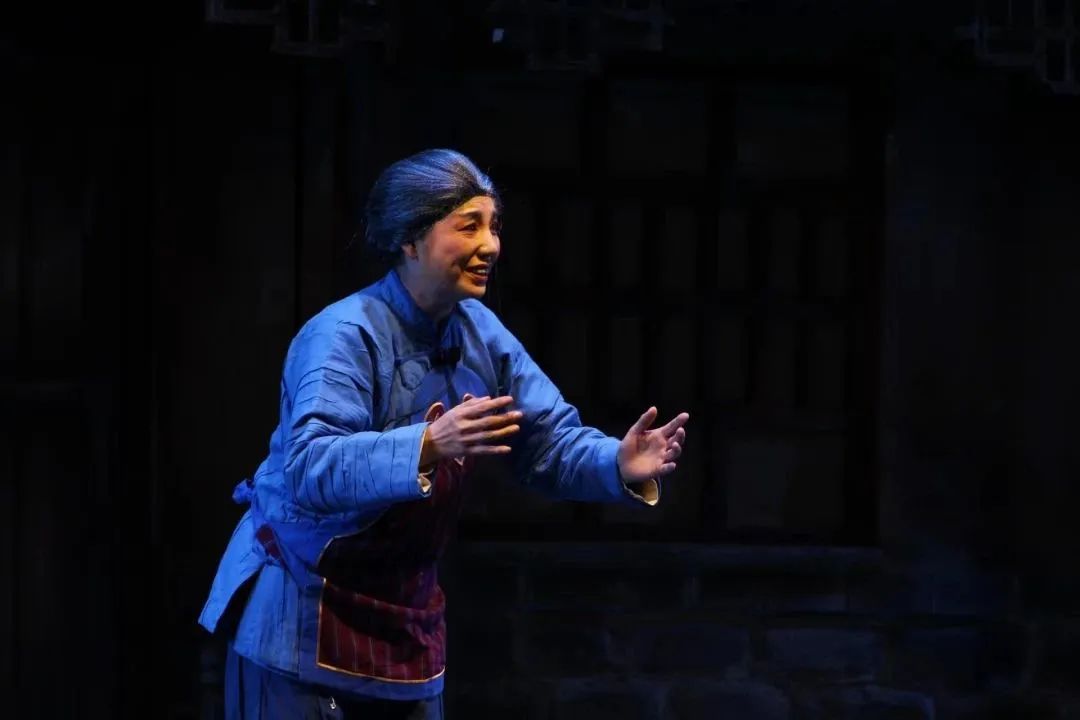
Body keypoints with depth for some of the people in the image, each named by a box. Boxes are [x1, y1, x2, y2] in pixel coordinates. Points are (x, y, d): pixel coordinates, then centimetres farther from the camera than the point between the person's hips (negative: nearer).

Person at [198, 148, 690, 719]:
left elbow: (549, 439, 2)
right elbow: (308, 468, -33)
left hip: (407, 612, 7)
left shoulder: (480, 332, 2)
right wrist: (427, 446, -47)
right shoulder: (346, 335, -20)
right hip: (302, 608, -7)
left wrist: (620, 467, -19)